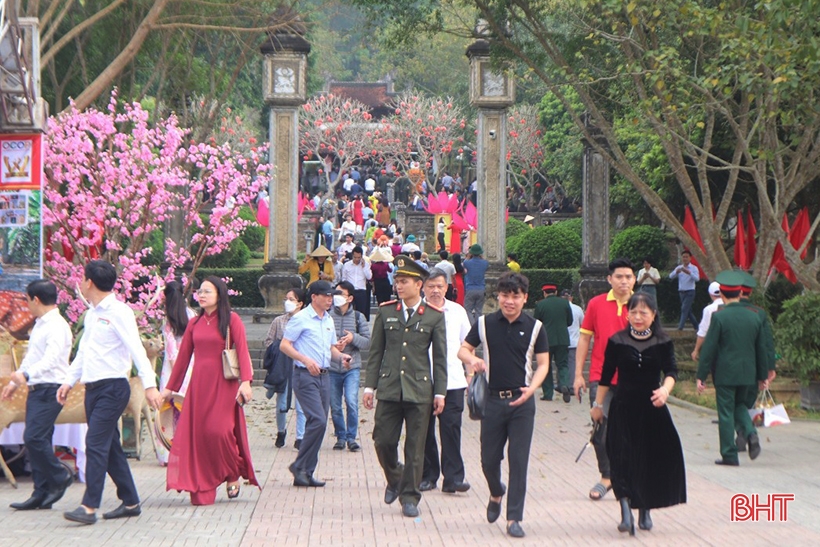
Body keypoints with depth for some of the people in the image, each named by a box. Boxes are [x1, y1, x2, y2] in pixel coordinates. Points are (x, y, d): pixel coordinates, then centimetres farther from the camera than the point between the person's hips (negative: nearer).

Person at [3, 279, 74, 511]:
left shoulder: (57, 326, -14)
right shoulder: (39, 325, 18)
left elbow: (51, 358, -29)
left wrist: (26, 374, -42)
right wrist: (14, 381, 32)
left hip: (50, 389, -10)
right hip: (36, 388, 10)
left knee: (34, 437, -16)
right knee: (36, 440, 7)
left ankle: (60, 477, 2)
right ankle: (41, 493, 10)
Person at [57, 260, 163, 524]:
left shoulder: (118, 312, -11)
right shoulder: (91, 314, 16)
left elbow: (136, 349, -18)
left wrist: (149, 384, -25)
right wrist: (69, 381, 19)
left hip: (112, 387, -9)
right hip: (93, 388, 9)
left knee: (96, 443, -14)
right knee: (110, 446, 11)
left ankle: (89, 507, -16)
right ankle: (130, 502, 18)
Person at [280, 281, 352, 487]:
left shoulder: (329, 320, 16)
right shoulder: (301, 318, -6)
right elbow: (284, 345, -9)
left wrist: (340, 356, 3)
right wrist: (305, 360, -21)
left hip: (324, 376, 8)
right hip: (305, 376, -8)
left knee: (318, 423, 5)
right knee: (318, 420, -17)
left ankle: (306, 474, 11)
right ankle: (299, 466, -5)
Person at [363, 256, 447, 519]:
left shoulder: (434, 316, 1)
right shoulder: (386, 312, 6)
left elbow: (440, 358, 3)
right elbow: (375, 352, 9)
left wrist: (440, 393, -1)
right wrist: (369, 386, 4)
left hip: (420, 390, -2)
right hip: (389, 389, 2)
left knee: (415, 448, 2)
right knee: (383, 441, 1)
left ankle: (409, 497, 12)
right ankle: (394, 479, 28)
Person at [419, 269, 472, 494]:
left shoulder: (457, 312, 9)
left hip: (453, 381, 1)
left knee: (451, 427, -6)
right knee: (424, 430, 5)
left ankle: (453, 477, -4)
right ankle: (428, 475, 16)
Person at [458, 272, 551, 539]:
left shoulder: (534, 327, 0)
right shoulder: (484, 323, 2)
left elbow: (543, 363, 2)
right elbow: (463, 349, 12)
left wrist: (532, 387, -16)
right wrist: (472, 360, -12)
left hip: (522, 402, -1)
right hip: (493, 399, 1)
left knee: (518, 461, -3)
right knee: (489, 459, 7)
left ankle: (514, 517, 4)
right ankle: (496, 494, 39)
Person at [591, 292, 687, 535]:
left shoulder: (663, 342, 1)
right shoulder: (617, 341, -1)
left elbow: (671, 371, -8)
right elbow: (606, 376, 5)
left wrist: (665, 389, -28)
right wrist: (598, 404, 9)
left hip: (652, 407, 1)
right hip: (624, 407, -1)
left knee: (652, 459, 6)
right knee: (623, 459, -8)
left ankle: (645, 511, 18)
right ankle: (626, 512, -13)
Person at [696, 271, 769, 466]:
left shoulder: (719, 317, -11)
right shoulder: (755, 317, 3)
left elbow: (708, 349, -10)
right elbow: (762, 349, 9)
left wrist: (701, 376, -5)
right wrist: (762, 375, 18)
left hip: (724, 373, -4)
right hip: (748, 374, 4)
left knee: (726, 413, 2)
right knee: (740, 405, 22)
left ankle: (729, 455, 4)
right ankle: (751, 433, -4)